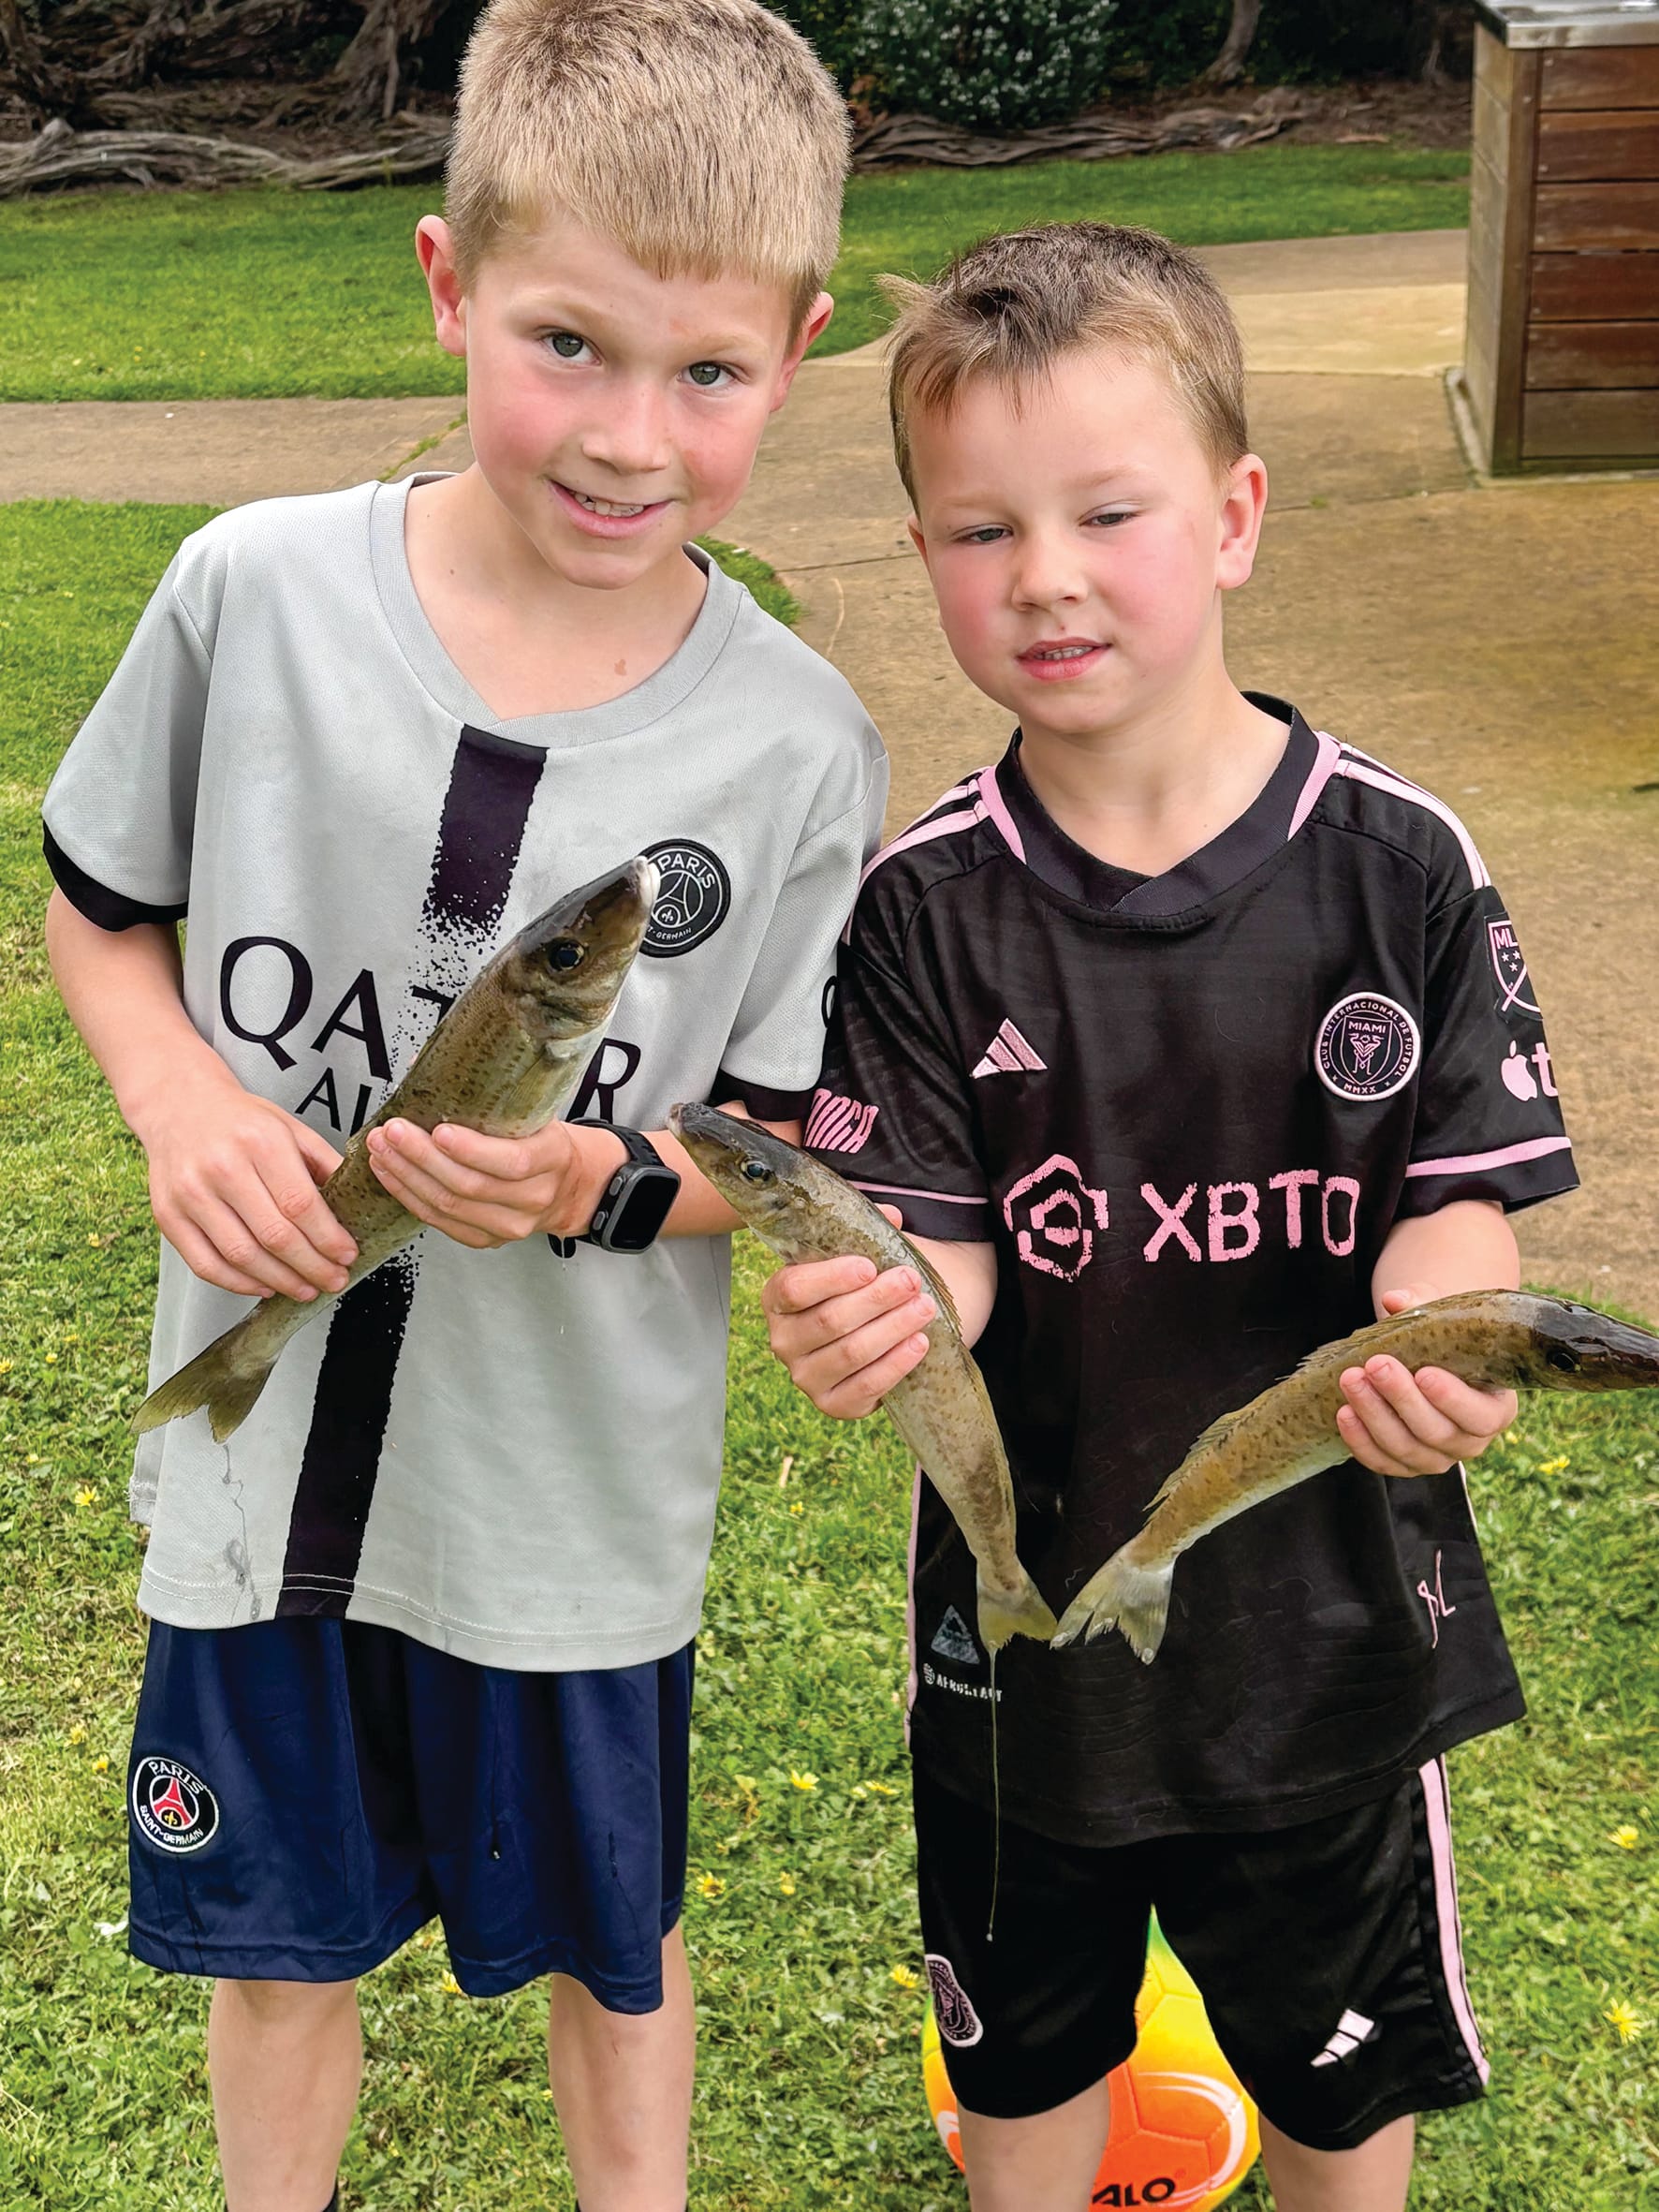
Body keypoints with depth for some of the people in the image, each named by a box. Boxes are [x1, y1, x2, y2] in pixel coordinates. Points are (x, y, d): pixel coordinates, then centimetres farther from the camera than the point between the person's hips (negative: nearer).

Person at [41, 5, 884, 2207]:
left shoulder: (798, 753, -15)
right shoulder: (256, 592, -13)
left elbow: (789, 1141, -5)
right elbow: (98, 908, 2)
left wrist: (613, 1183, -25)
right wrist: (181, 1098, -17)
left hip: (575, 1491, -1)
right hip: (263, 1447, 1)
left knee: (607, 1940, 22)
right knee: (278, 1935, 23)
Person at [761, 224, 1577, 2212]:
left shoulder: (1392, 859, -13)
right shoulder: (927, 908, -12)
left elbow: (1456, 1190, -10)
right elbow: (945, 1233, -12)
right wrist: (888, 1308, -34)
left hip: (1326, 1592, 0)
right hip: (1027, 1595, 1)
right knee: (1023, 2048, 24)